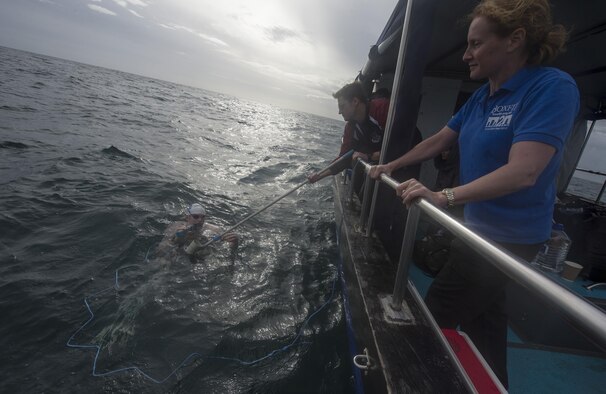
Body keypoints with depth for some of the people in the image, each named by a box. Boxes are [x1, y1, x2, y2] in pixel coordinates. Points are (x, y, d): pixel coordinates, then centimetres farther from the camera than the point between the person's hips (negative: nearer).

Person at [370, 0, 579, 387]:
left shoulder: (552, 87, -18)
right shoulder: (482, 96, 6)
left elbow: (523, 172, -29)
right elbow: (437, 141, 12)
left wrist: (445, 196, -37)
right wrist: (391, 166, 13)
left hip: (508, 238, -8)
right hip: (481, 226, 8)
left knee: (437, 315, 2)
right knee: (483, 318, 22)